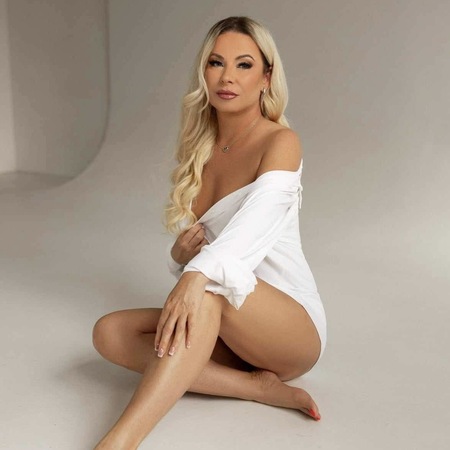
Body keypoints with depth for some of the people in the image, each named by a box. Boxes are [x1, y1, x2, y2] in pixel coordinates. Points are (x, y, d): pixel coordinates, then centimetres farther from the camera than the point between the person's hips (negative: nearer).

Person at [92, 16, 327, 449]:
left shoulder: (280, 142, -10)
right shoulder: (197, 151, 8)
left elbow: (254, 223, -31)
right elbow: (187, 258, 13)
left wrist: (197, 275, -49)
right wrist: (181, 254, -11)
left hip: (293, 328, -6)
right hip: (228, 329, 6)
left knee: (209, 287, -36)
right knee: (109, 332, -15)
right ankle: (258, 386, -19)